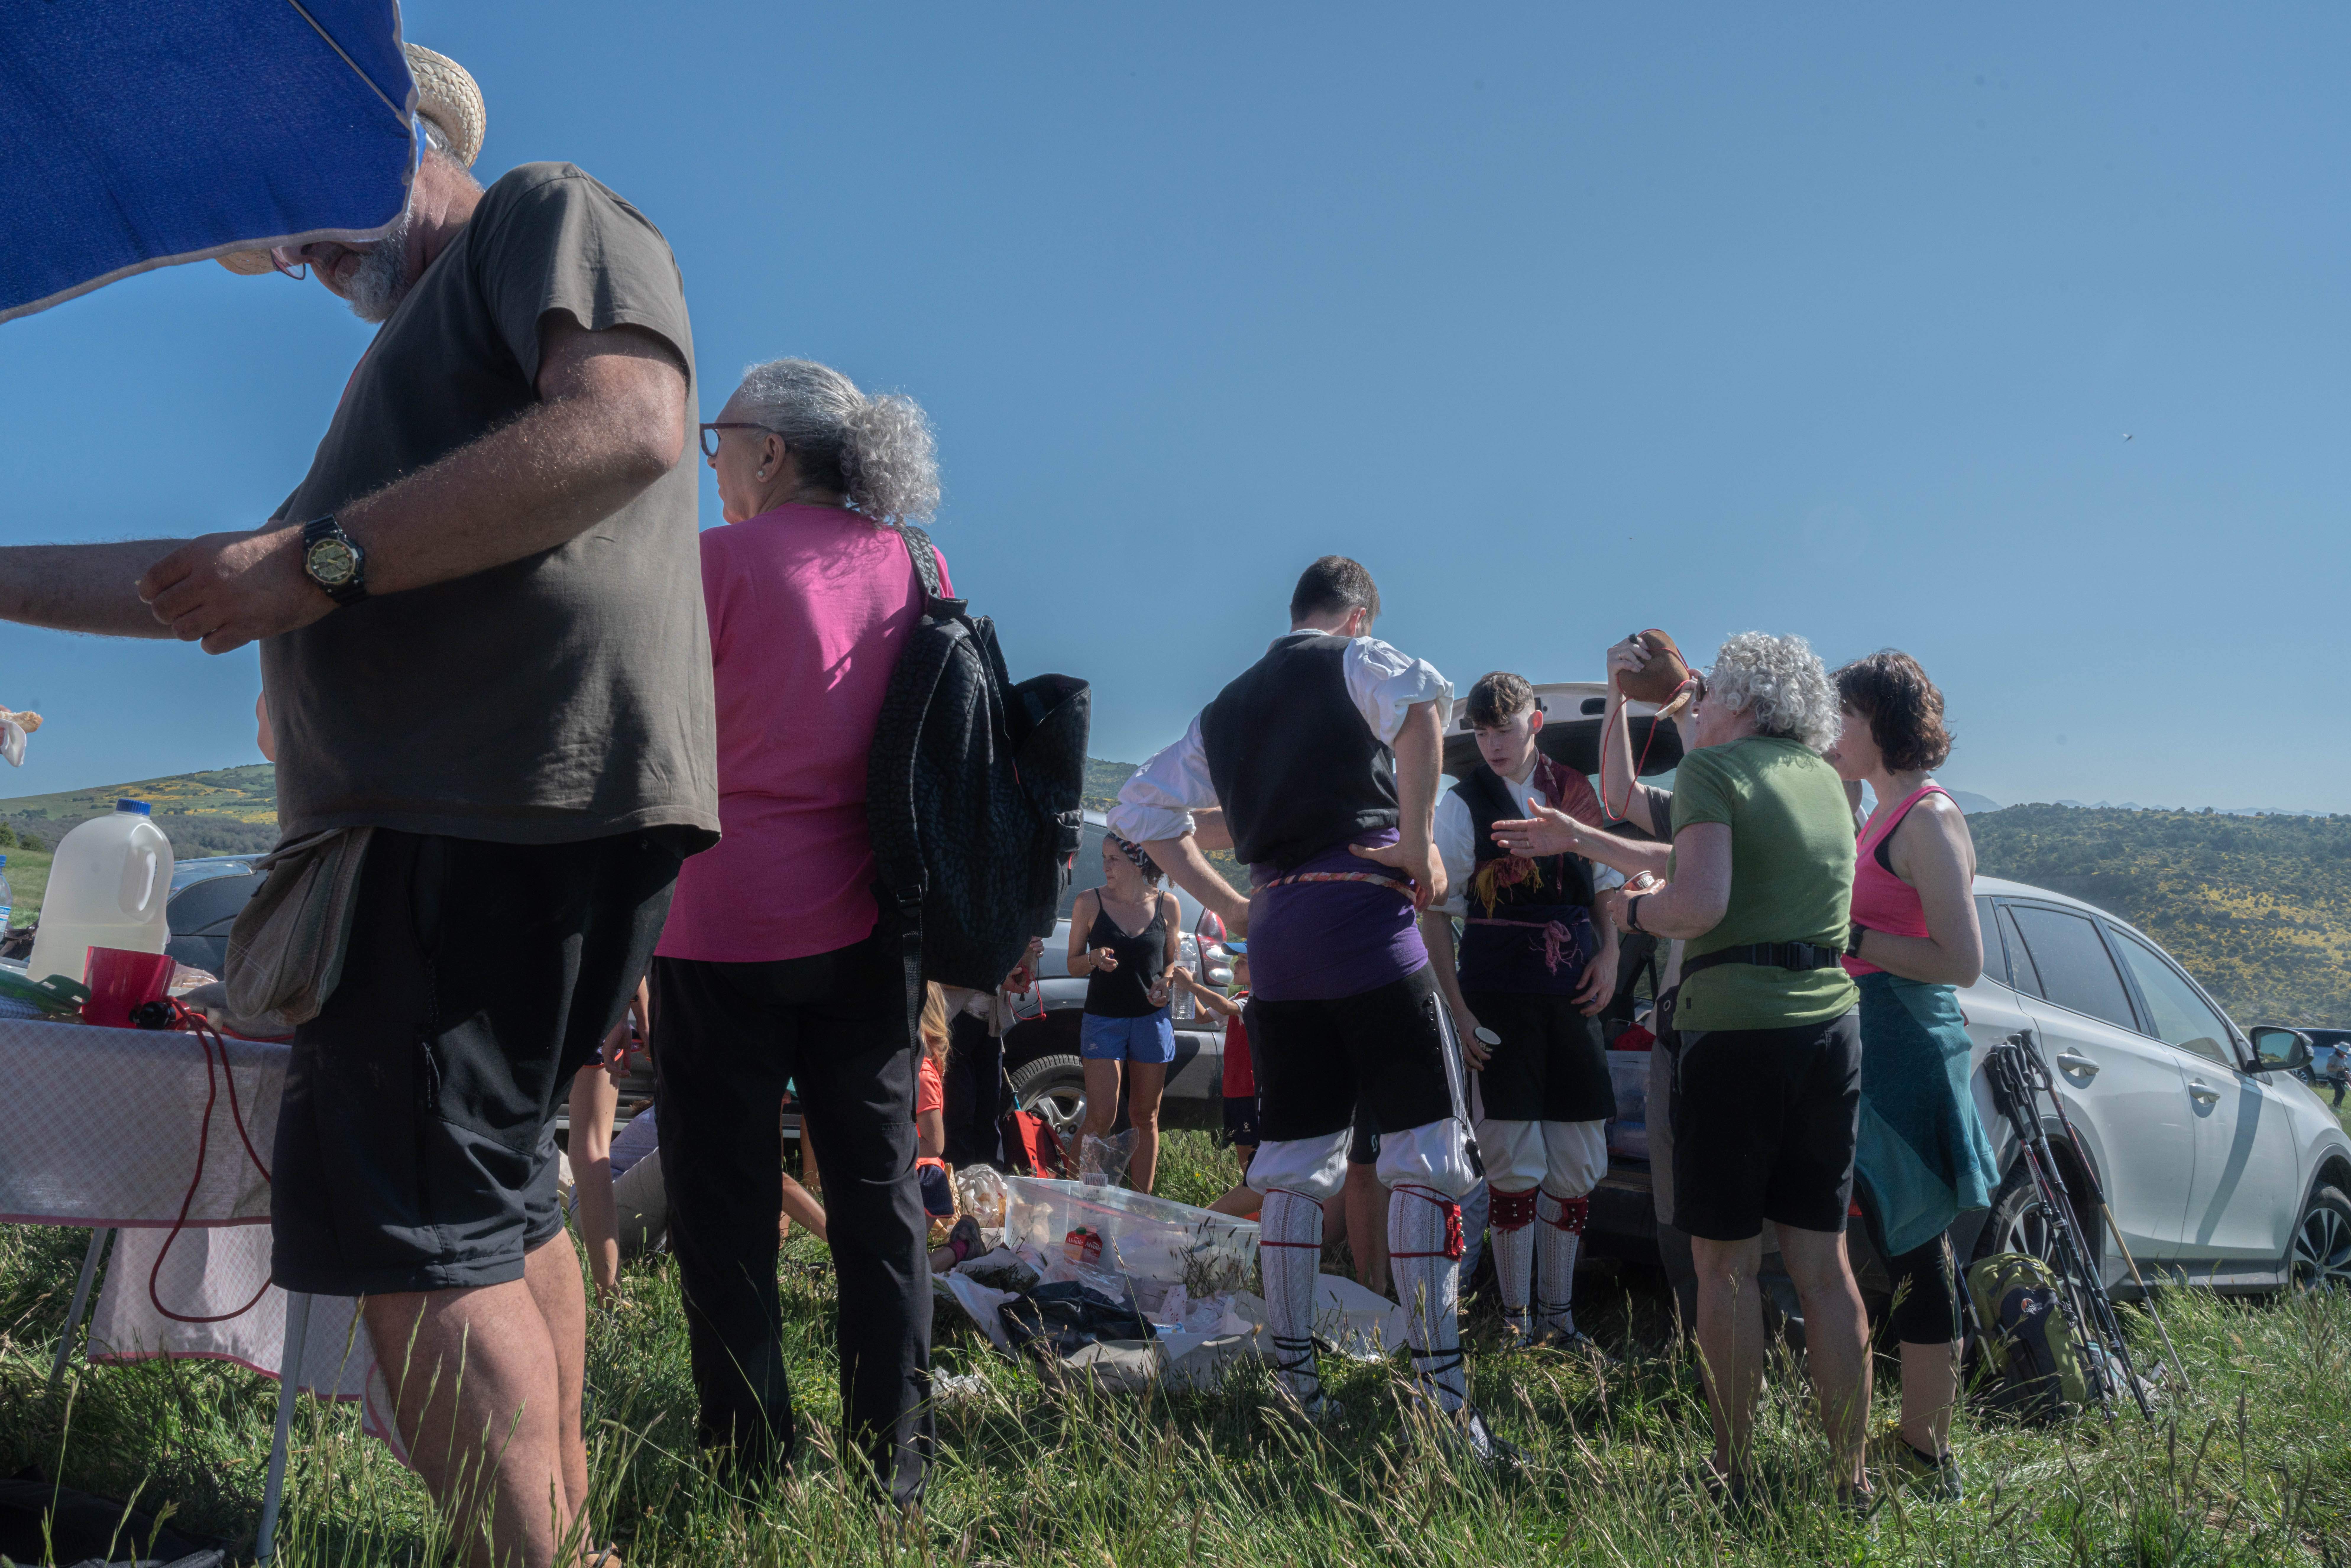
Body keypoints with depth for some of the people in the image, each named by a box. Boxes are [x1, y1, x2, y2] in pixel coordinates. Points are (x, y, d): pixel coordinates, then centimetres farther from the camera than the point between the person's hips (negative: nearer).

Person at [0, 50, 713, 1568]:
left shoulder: (547, 212, 4)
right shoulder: (418, 350, 32)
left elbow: (630, 422, -19)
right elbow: (222, 590, 31)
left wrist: (325, 557, -17)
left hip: (526, 790, -10)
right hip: (453, 807, 11)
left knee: (413, 1225, -10)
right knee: (496, 1189, 17)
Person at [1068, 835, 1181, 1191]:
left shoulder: (1167, 905, 1)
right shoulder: (1090, 902, -3)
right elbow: (1073, 964, 3)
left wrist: (1166, 982, -8)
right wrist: (1094, 960, -18)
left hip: (1152, 1019, 2)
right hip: (1103, 1018, -2)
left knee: (1145, 1117, 9)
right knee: (1100, 1118, -10)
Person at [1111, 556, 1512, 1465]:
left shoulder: (1225, 708, 21)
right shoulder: (1356, 661, 4)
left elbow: (1143, 810, 24)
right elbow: (1421, 700, -20)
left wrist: (1225, 903, 20)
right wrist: (1417, 842, -14)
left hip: (1274, 936, 6)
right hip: (1364, 914, -6)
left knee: (1294, 1160, 11)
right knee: (1424, 1152, -3)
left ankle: (1291, 1369, 15)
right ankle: (1438, 1381, -7)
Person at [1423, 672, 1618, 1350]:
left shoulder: (1575, 792, 10)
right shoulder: (1462, 804, -1)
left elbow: (1605, 887, 21)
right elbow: (1434, 916, -3)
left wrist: (1609, 955, 4)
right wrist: (1458, 1010, -10)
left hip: (1572, 996, 4)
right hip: (1499, 1000, -4)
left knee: (1578, 1166, 8)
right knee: (1514, 1164, -2)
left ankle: (1557, 1312, 21)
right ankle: (1517, 1319, 11)